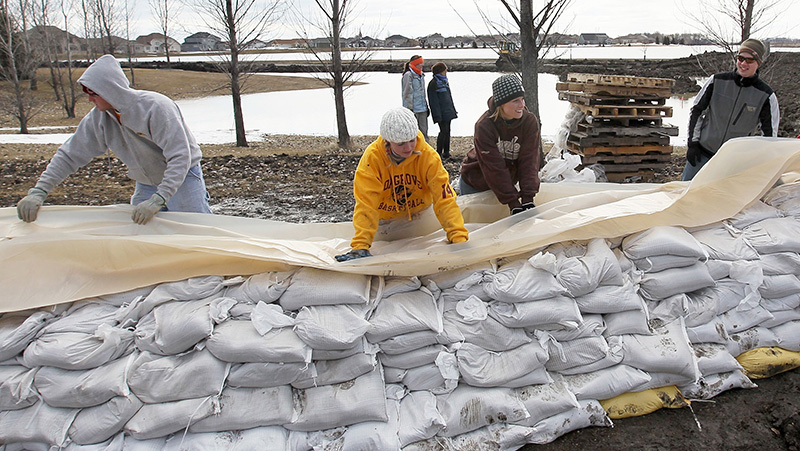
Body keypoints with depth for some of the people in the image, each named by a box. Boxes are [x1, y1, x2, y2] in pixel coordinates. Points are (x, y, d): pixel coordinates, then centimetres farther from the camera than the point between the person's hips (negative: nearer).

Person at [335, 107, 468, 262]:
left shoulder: (428, 156, -28)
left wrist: (459, 237, -40)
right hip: (384, 216, -1)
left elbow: (445, 198, -30)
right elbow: (366, 203, -32)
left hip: (419, 211, 1)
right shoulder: (372, 157, -31)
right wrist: (360, 245, -40)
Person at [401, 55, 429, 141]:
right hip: (413, 109, -8)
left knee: (424, 130, 10)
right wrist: (410, 108, -17)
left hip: (422, 108, 8)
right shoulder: (408, 75, -10)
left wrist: (426, 104, 22)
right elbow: (407, 93, -14)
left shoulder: (421, 74, 15)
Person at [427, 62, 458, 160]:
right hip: (442, 113, -8)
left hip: (448, 111, 9)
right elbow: (433, 101, -16)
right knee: (444, 131, -9)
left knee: (447, 131, 10)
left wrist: (453, 110, 20)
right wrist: (437, 115, -20)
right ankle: (438, 153, -1)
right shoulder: (433, 83, -12)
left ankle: (446, 152, 18)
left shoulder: (444, 81, 16)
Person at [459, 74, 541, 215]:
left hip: (508, 182, 3)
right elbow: (494, 168, -30)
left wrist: (527, 198, -31)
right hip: (475, 184, -3)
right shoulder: (484, 126, -28)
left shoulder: (530, 122, -18)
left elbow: (529, 161, -21)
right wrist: (513, 203, -33)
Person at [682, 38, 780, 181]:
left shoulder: (766, 96, -7)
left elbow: (769, 134, 0)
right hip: (702, 152, 1)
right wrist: (692, 142, 0)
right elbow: (696, 111, 5)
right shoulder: (717, 81, -4)